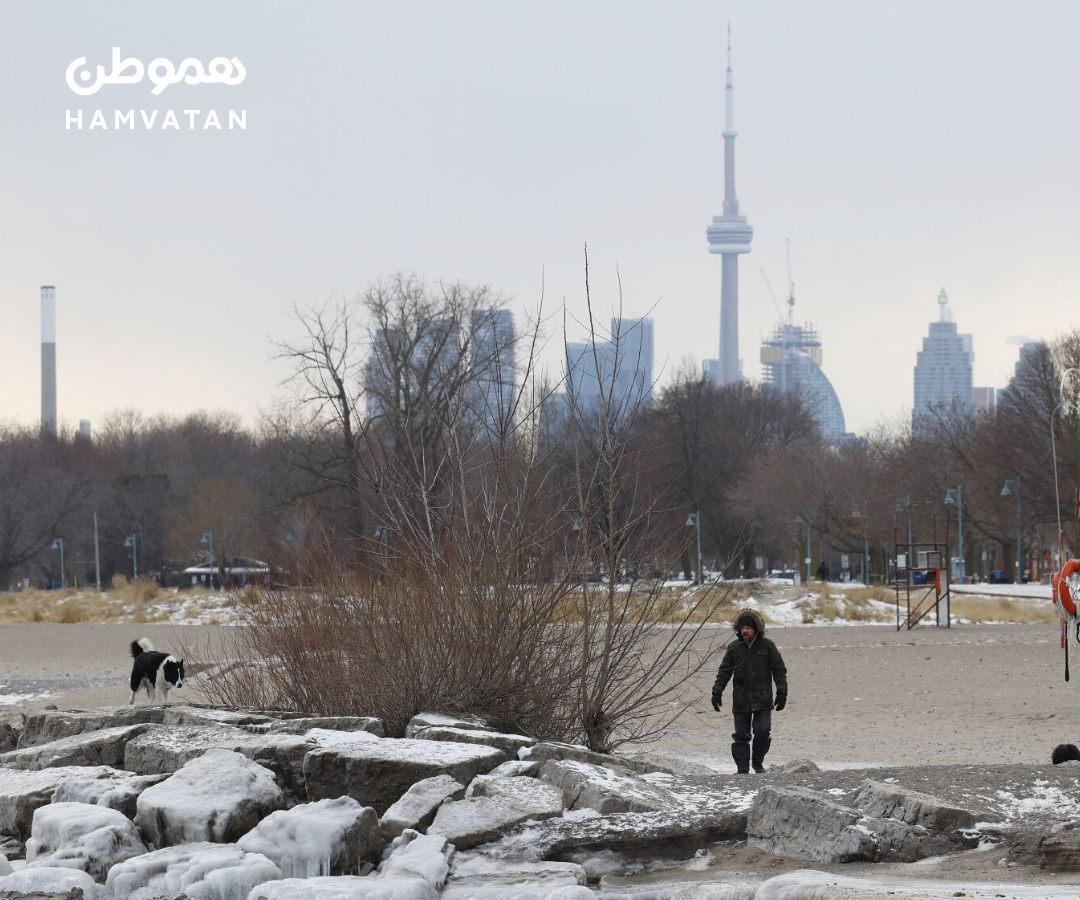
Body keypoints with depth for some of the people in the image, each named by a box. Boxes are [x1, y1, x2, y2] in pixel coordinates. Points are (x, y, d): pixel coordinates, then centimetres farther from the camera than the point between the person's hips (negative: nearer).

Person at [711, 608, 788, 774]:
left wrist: (781, 692, -3)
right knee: (741, 735, 0)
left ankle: (758, 762, 15)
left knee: (763, 732, -8)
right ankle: (742, 769, 6)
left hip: (762, 700, -2)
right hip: (741, 701, 2)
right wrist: (717, 692, 1)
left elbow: (779, 670, 3)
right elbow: (724, 672, 9)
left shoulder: (767, 646, -1)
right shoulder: (734, 648, 4)